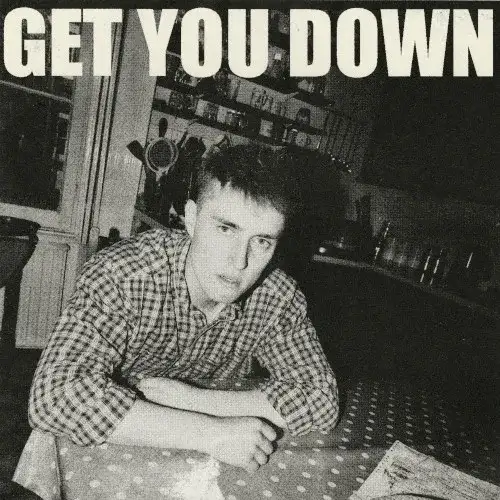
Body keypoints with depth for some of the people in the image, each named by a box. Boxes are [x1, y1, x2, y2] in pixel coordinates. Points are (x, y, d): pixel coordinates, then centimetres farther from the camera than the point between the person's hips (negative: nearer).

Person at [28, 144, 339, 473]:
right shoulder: (120, 275, -25)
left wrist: (196, 399, -25)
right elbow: (55, 395, -34)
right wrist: (211, 434, -35)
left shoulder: (280, 297, -15)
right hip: (106, 458, 0)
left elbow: (322, 400, -15)